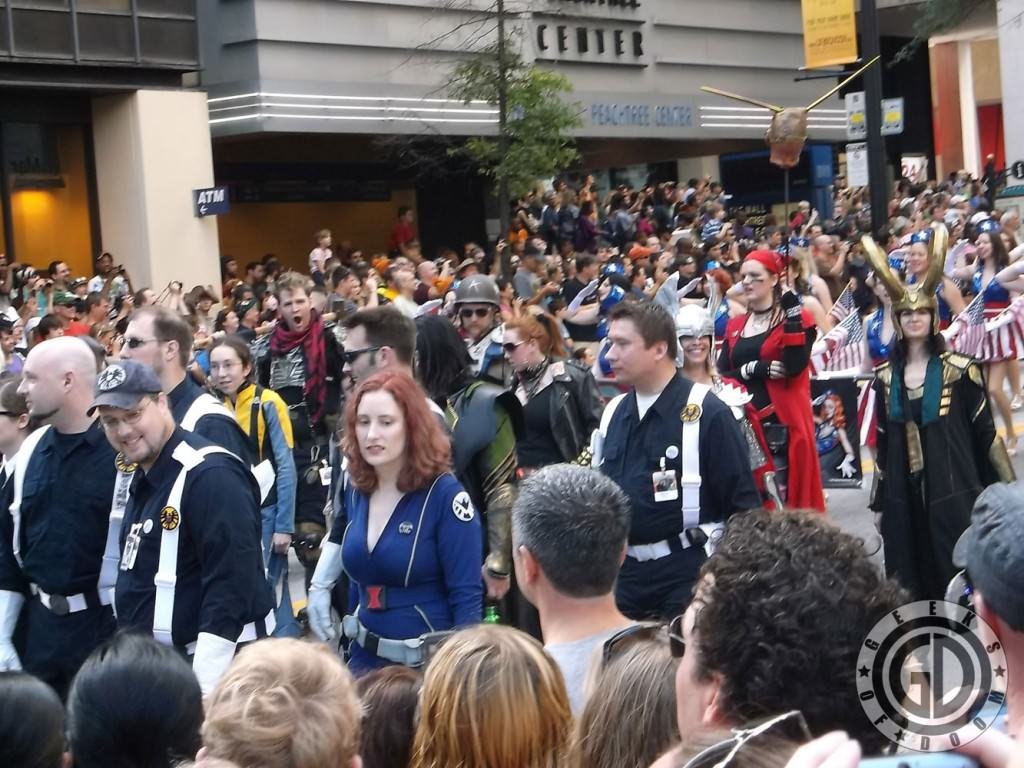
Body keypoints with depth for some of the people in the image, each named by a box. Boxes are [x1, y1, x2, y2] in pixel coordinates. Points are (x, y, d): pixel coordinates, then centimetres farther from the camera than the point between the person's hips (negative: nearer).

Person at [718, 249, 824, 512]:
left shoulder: (796, 319, 1)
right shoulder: (735, 327, 15)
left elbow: (795, 365, -17)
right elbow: (721, 377, 6)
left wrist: (792, 310, -15)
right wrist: (754, 369, -11)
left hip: (780, 426, -5)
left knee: (779, 502, -8)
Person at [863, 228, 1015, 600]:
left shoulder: (959, 369, -3)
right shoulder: (886, 376, 8)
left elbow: (985, 432, -1)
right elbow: (883, 442, 12)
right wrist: (879, 501, 13)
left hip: (953, 493, -3)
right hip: (903, 497, 3)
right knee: (911, 581, 6)